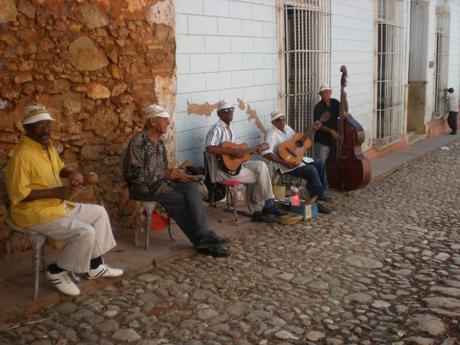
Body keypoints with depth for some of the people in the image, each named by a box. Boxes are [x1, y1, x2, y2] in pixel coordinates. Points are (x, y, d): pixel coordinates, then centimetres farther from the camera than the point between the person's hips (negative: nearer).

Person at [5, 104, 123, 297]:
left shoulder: (48, 147, 6)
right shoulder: (23, 155, -23)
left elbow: (59, 168, 24)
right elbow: (18, 194, -26)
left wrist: (72, 173, 0)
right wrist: (55, 192, -26)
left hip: (59, 206, 10)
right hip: (35, 213, -10)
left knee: (99, 213, 11)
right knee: (85, 232, -23)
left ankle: (95, 266, 17)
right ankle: (58, 271, 0)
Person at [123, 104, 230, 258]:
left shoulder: (159, 141, 12)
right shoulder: (138, 142, -15)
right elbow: (134, 174, -21)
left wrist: (173, 174, -3)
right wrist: (165, 174, -22)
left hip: (160, 181, 7)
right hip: (143, 187, -7)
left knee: (190, 188, -19)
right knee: (181, 199, -24)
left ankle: (202, 236, -24)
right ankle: (202, 241, -13)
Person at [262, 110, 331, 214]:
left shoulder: (286, 127, 8)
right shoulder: (272, 134, -20)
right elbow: (266, 153, -32)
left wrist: (313, 129, 9)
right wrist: (284, 162, -34)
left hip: (296, 158, 10)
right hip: (284, 165, -10)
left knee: (319, 164, 9)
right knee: (312, 170, -24)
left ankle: (316, 194, 13)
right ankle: (317, 195, -4)